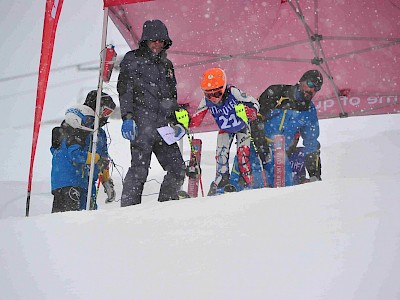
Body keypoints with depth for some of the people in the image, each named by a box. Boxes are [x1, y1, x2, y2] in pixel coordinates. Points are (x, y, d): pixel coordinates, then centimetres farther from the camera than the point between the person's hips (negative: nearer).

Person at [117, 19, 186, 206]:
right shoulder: (133, 59, 4)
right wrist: (127, 116, -16)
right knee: (140, 169, -14)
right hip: (142, 122, -7)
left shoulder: (166, 64, 23)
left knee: (178, 169, 1)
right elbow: (125, 89, -5)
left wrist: (174, 122, 21)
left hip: (162, 125, 7)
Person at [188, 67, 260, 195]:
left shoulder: (233, 92, -35)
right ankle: (221, 181, 6)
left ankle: (247, 182, 2)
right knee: (221, 155, -9)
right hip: (225, 130, 3)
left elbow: (253, 102, -26)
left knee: (243, 154, -13)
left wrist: (251, 111, -48)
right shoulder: (206, 101, -26)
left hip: (242, 127, -3)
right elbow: (196, 119, -16)